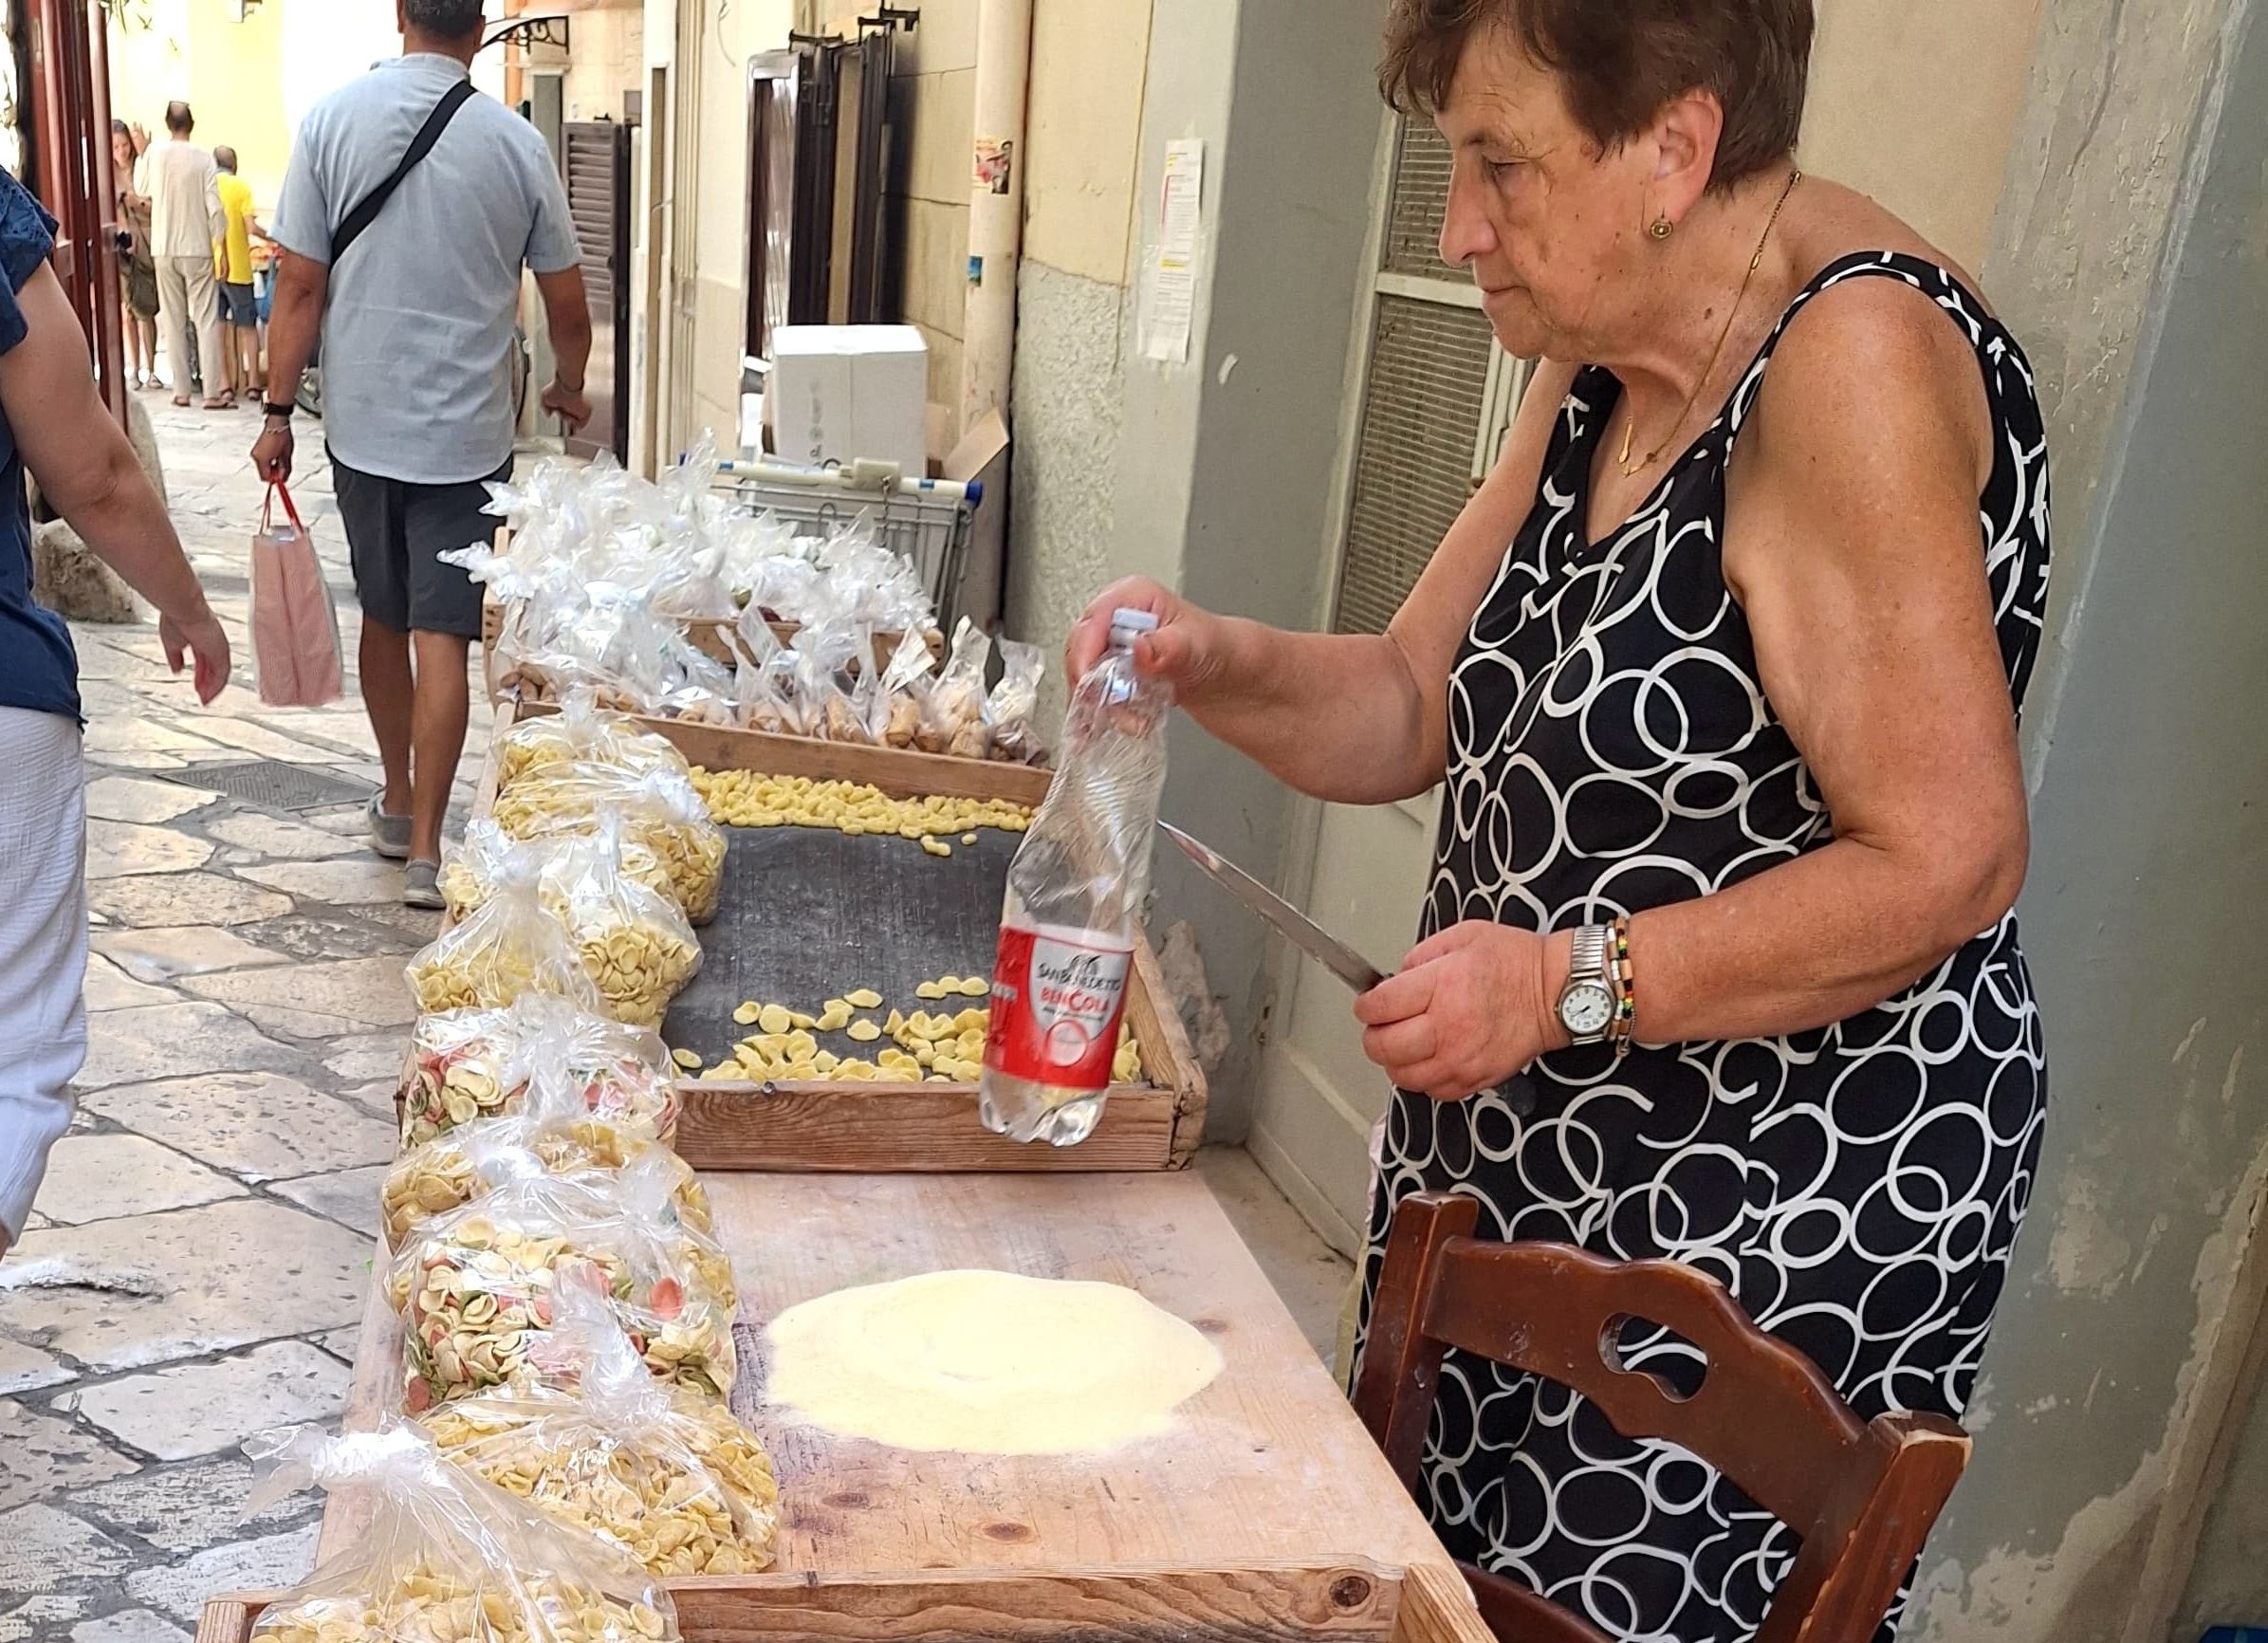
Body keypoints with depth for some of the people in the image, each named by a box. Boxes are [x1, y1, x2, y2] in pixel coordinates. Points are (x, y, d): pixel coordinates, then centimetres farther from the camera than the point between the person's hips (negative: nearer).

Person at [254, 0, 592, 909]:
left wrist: (279, 412, 4)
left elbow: (300, 287, -5)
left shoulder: (333, 119, -4)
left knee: (382, 619, 18)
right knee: (441, 638, -1)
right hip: (464, 432, -2)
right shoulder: (516, 142, -4)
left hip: (362, 423, 2)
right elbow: (568, 304, 3)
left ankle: (397, 802, 33)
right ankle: (425, 849, -2)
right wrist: (570, 391, 21)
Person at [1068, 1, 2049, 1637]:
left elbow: (1948, 861, -24)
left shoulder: (1852, 357, -21)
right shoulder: (1602, 367, 6)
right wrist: (1217, 663, -10)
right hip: (1512, 1154, 8)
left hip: (1781, 1215, -8)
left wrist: (1567, 983, -23)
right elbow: (1415, 708, 8)